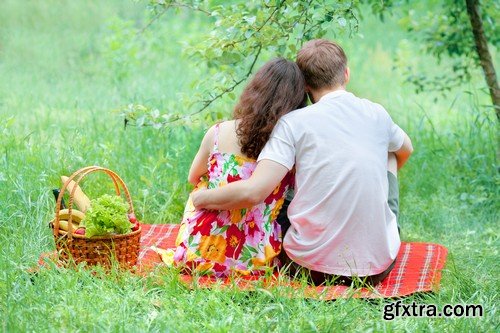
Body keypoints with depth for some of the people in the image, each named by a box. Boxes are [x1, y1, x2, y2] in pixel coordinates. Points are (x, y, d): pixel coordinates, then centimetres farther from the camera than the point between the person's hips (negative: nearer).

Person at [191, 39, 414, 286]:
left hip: (312, 267, -2)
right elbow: (406, 150, 26)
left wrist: (202, 197, 1)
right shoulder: (376, 113, 2)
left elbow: (253, 191, -18)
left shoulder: (293, 123, -8)